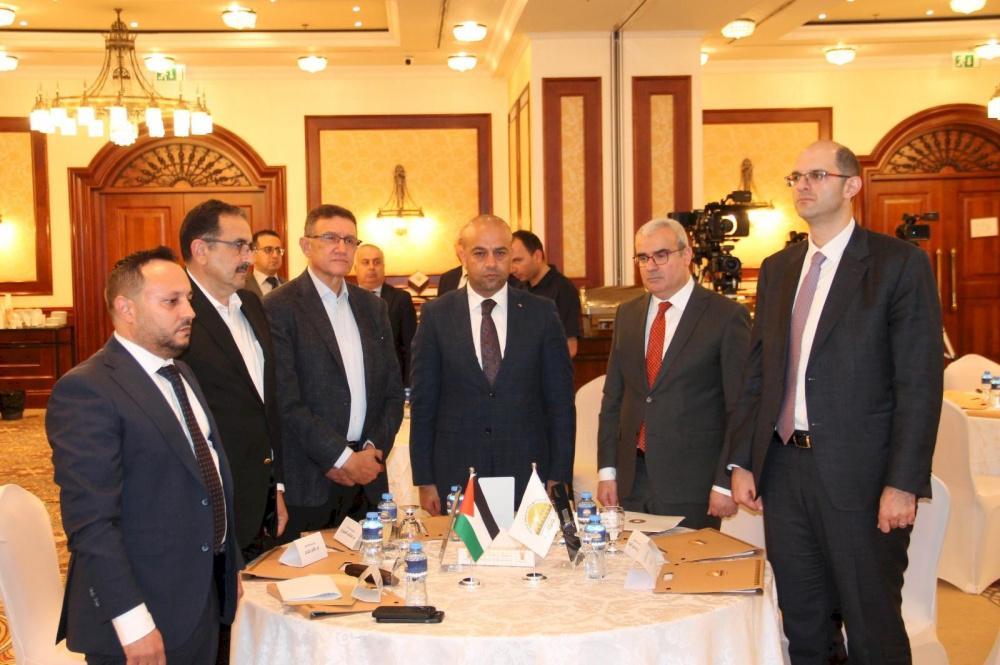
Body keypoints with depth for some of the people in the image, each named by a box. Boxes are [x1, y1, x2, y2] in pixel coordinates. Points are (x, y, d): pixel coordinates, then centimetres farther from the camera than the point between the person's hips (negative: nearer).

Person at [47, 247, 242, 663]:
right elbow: (90, 521, -22)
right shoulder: (86, 390, -17)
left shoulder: (181, 375, 12)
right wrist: (132, 622, -23)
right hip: (145, 618, -8)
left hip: (205, 598, 8)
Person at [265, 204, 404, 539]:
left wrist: (373, 450, -1)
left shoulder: (373, 306, 13)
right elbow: (286, 402, -12)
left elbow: (393, 390, 13)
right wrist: (342, 458, -11)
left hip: (368, 478, 5)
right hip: (307, 483, -5)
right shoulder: (279, 307, -6)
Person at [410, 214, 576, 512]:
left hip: (528, 476, 0)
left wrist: (559, 477, -1)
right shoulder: (436, 315, 2)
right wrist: (425, 481, 0)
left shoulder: (542, 313, 3)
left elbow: (561, 401, 4)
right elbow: (423, 403, 3)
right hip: (456, 475, 0)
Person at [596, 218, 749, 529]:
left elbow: (740, 407, -7)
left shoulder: (727, 316, -6)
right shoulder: (627, 314, 11)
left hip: (692, 482, -5)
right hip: (632, 478, 5)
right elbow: (613, 396, 13)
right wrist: (607, 469, 8)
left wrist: (726, 483, -10)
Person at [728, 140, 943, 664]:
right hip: (783, 469, 5)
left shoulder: (899, 264, -5)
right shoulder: (776, 269, 12)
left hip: (858, 475, -5)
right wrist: (742, 461, 8)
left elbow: (920, 382, -10)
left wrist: (904, 483, -15)